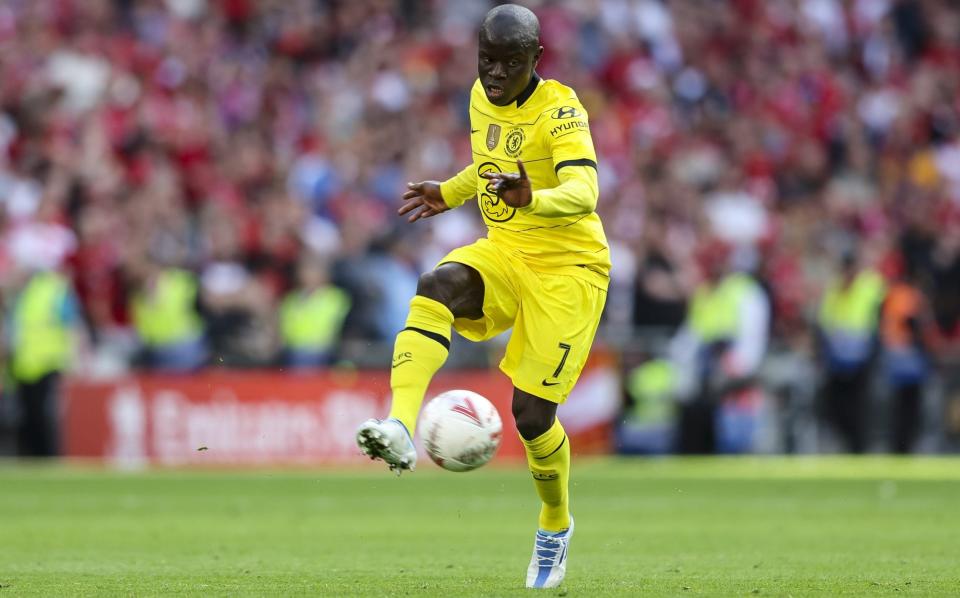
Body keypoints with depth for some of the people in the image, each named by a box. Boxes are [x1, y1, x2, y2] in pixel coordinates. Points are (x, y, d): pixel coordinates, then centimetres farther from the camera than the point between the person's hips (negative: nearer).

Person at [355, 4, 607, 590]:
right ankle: (401, 429, -48)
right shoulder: (483, 97, 4)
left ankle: (556, 526, 23)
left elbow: (583, 194, -34)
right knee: (438, 286, -31)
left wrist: (532, 200, -52)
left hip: (568, 267, -5)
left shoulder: (560, 110, -18)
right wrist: (449, 194, 18)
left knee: (532, 413, -9)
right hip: (502, 255, 5)